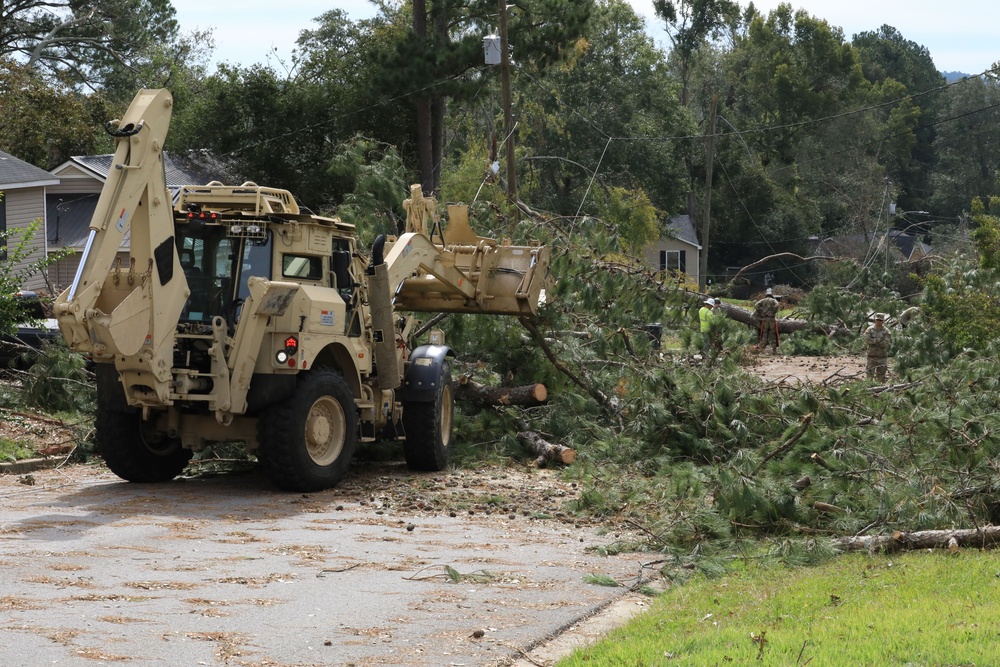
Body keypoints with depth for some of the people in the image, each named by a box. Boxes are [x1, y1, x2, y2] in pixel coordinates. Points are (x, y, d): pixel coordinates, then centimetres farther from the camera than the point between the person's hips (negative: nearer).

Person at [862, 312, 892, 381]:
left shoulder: (886, 331, 0)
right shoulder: (870, 330, 2)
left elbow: (885, 344, -11)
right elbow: (867, 339, -12)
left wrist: (873, 341, -13)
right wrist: (878, 340, -15)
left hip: (882, 357, 0)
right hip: (872, 356, 0)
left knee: (881, 377, 5)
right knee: (870, 375, -2)